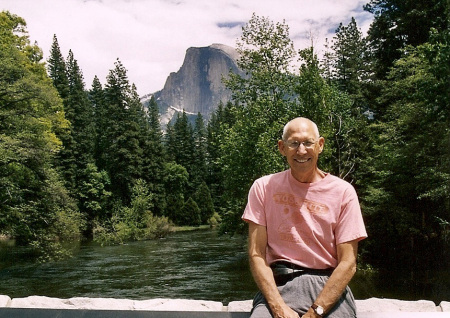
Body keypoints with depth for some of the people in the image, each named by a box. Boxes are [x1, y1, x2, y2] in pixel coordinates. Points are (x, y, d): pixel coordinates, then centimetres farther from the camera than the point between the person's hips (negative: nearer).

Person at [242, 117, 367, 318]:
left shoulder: (343, 191, 1)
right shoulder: (264, 187, 3)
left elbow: (348, 263, -3)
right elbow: (256, 254, -1)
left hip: (329, 286, 1)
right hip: (278, 285, 0)